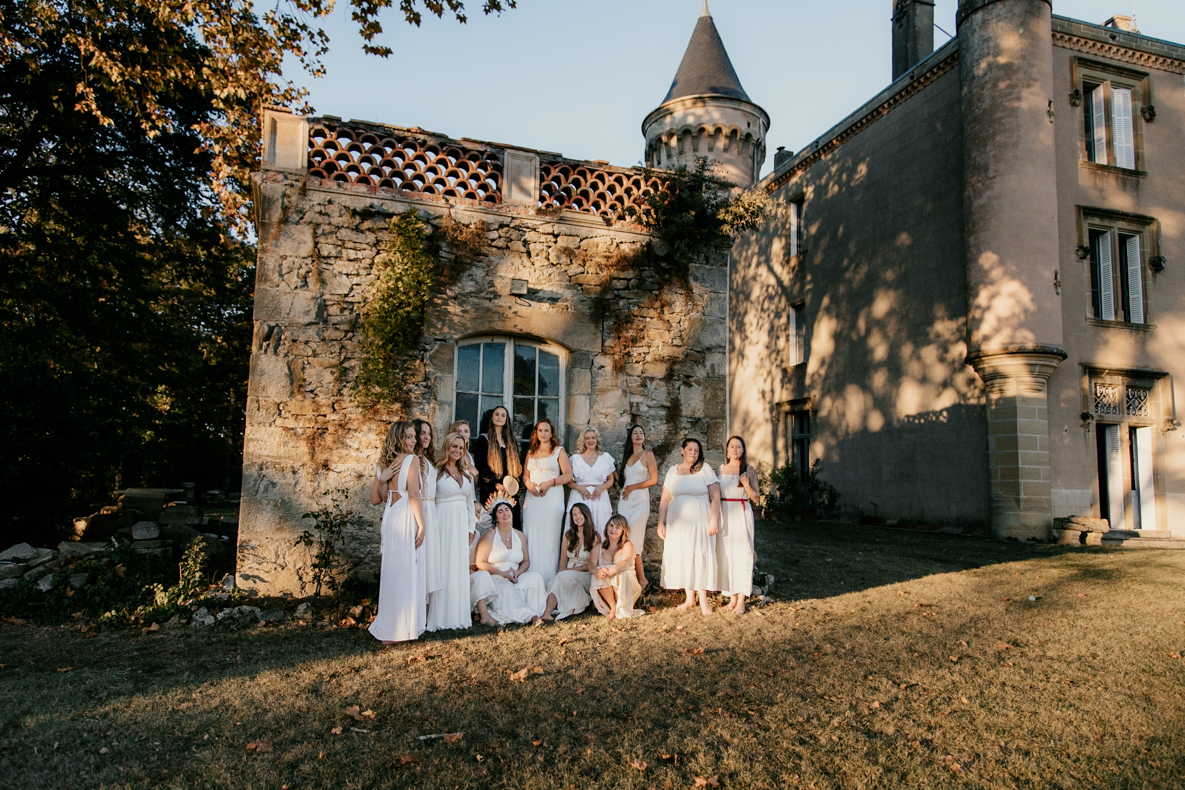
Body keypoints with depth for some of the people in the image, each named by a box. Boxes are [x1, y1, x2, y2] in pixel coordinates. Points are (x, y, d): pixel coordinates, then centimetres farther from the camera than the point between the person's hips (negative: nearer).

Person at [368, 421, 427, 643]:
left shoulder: (384, 463, 13)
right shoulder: (412, 459, -9)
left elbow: (375, 499, 13)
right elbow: (413, 494, -16)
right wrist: (421, 525, -13)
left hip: (390, 517, 7)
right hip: (407, 518, -7)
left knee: (391, 571, 15)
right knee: (408, 571, 1)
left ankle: (386, 628, 24)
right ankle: (404, 627, 7)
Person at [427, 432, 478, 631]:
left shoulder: (467, 472, 14)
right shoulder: (437, 471, -5)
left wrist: (471, 527, 14)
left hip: (461, 523, 6)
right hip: (443, 521, -6)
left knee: (461, 567, 8)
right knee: (443, 567, -3)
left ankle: (459, 614, 16)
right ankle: (441, 616, 6)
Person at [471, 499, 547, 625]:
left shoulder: (519, 535, 14)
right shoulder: (490, 536, -1)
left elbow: (526, 561, 15)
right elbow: (480, 563, -6)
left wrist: (518, 572, -9)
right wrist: (502, 573, -16)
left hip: (515, 577, 5)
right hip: (495, 579, -4)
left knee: (535, 577, -25)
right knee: (507, 589, -37)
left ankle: (535, 613, -34)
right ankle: (528, 615, -35)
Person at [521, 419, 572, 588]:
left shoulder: (558, 451, 5)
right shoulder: (531, 452, 18)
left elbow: (568, 474, -3)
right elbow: (525, 474, 19)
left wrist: (549, 483, -14)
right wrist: (528, 483, -3)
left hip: (552, 497, -4)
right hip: (532, 498, 4)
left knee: (549, 536, -5)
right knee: (531, 537, 0)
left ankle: (547, 581, 0)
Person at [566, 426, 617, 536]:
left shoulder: (605, 457, 12)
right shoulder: (575, 458, 10)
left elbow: (611, 480, 13)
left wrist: (601, 487, -6)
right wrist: (578, 487, -11)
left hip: (599, 499, 1)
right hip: (580, 499, -1)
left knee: (599, 533, -6)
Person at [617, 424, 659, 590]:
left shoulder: (648, 455, -1)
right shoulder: (626, 456, 17)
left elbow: (654, 480, -8)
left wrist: (633, 487, -5)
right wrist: (624, 489, 6)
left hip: (640, 500, -6)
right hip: (625, 500, 6)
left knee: (633, 540, -10)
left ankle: (641, 579, 2)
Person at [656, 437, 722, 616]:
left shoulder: (705, 469, 1)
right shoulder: (672, 471, 9)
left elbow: (715, 497, -3)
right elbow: (665, 499, 8)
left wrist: (714, 520, -11)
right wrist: (661, 523, 2)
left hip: (699, 522, -3)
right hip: (677, 523, 3)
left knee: (700, 557, -4)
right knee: (681, 557, 4)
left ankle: (703, 600, 5)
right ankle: (689, 598, 15)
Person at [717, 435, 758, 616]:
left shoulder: (749, 470, 3)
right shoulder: (721, 469, 11)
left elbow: (756, 498, 2)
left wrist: (746, 485, -14)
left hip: (742, 514, -3)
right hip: (724, 514, 3)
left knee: (742, 553, -7)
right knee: (726, 554, 1)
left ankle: (741, 600, -4)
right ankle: (732, 596, 10)